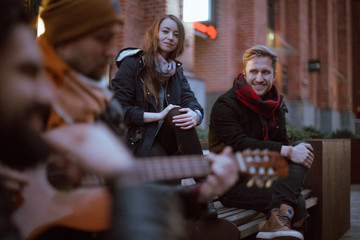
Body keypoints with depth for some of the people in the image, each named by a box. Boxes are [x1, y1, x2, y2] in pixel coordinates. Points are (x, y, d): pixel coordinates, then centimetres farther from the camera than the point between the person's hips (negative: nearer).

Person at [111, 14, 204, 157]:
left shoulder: (176, 69, 17)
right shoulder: (132, 64, -2)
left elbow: (188, 98, 2)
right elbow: (120, 109, -10)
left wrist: (196, 114, -24)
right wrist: (159, 116, -18)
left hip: (167, 138, 5)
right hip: (139, 142, -5)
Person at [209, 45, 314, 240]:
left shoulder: (276, 105, 14)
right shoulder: (225, 105, -10)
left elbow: (281, 143, 7)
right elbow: (240, 145, -24)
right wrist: (287, 151, -29)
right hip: (233, 185, -7)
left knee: (301, 156, -25)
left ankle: (279, 217, -37)